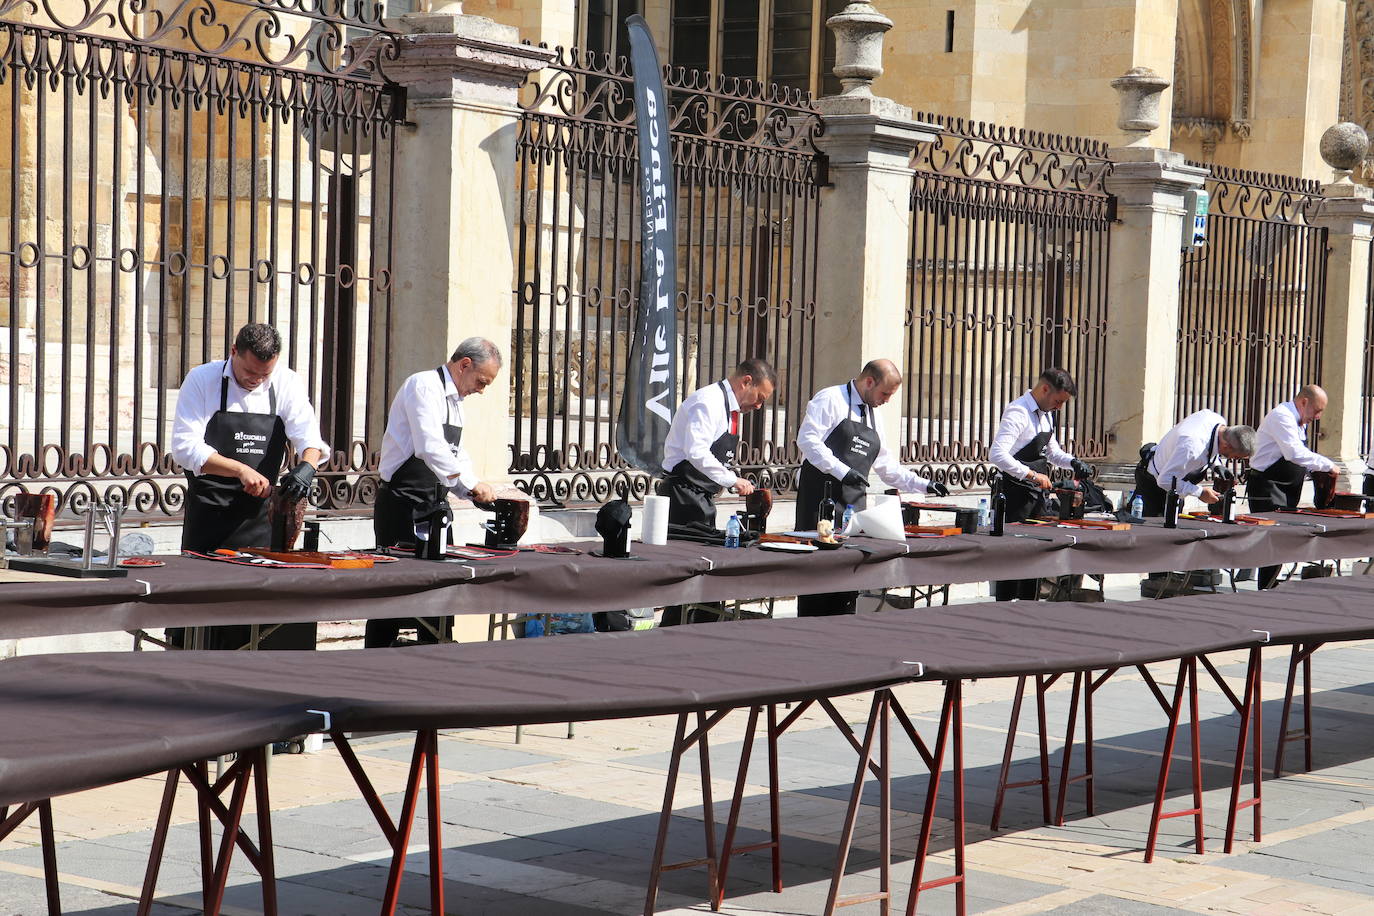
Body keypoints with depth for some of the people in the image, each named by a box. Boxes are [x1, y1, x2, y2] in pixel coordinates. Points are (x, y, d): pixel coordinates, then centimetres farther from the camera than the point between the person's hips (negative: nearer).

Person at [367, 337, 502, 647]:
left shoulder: (455, 400, 16)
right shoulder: (424, 386, -13)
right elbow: (431, 450, -26)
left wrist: (476, 493, 4)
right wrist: (472, 485, -22)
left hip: (435, 505, 9)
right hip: (403, 505, -9)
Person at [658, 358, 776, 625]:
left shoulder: (734, 409, 17)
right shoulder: (708, 402, -15)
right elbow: (697, 453, -26)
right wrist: (732, 480, -23)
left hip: (703, 499, 10)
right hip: (682, 498, -10)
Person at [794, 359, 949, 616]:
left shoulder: (874, 416, 20)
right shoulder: (830, 400, -4)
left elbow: (885, 464, 23)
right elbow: (807, 440, -15)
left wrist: (923, 484, 15)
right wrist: (842, 471, -23)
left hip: (853, 502, 7)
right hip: (821, 496, -7)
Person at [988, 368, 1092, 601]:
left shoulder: (1046, 415, 13)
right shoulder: (1018, 413, -17)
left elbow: (1052, 451, 26)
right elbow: (997, 454, -28)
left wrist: (1073, 463, 6)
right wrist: (1033, 475, -28)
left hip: (1038, 493, 9)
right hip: (1016, 492, -9)